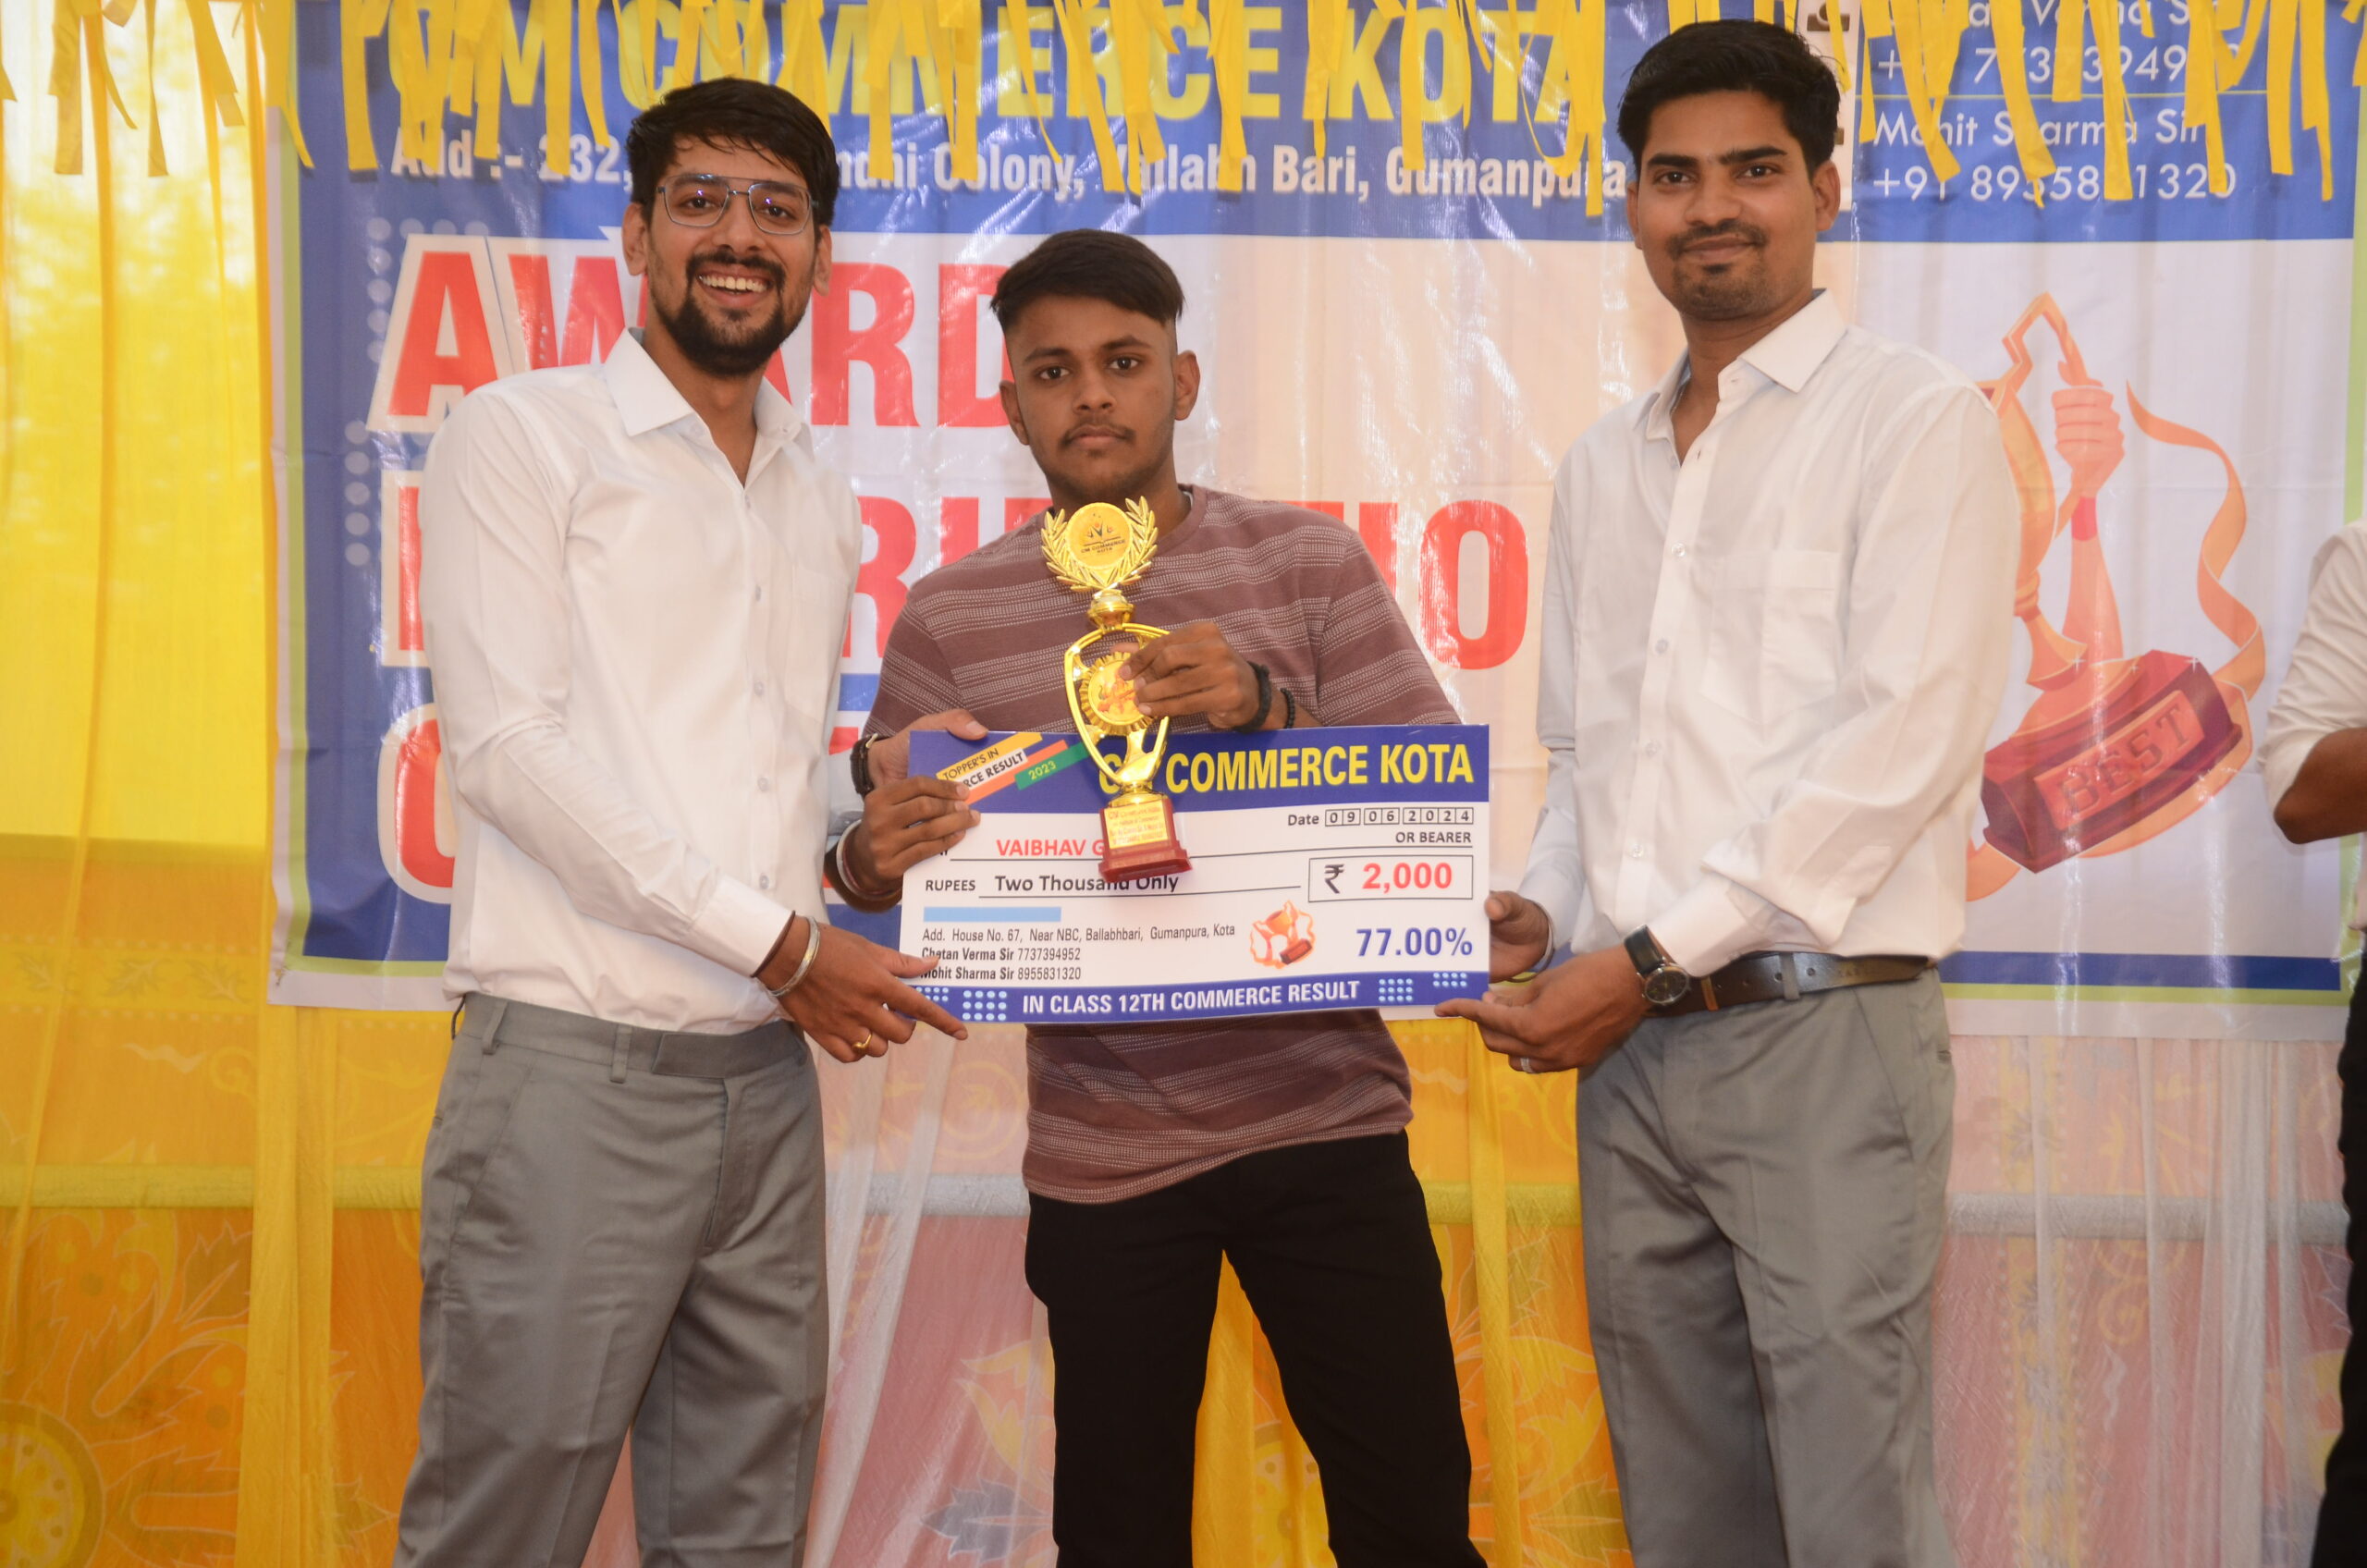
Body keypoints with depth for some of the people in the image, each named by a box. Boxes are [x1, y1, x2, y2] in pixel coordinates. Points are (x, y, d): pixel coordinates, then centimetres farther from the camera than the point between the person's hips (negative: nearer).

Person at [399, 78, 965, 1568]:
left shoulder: (822, 504, 18)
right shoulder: (523, 436, 0)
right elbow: (505, 746, -10)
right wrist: (780, 943, -12)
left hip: (769, 1080, 6)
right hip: (575, 1069, -6)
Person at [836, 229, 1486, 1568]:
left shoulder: (1307, 563, 3)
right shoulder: (950, 618, 5)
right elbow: (889, 836, 7)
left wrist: (1265, 706, -20)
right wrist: (874, 861, -17)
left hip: (1326, 1117, -1)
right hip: (1102, 1151, 1)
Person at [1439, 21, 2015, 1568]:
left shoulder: (1917, 422, -3)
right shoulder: (1604, 465, 17)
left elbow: (1898, 747, -13)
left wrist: (1651, 958, -14)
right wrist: (1541, 906, 3)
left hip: (1823, 1033, -6)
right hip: (1631, 1049, 6)